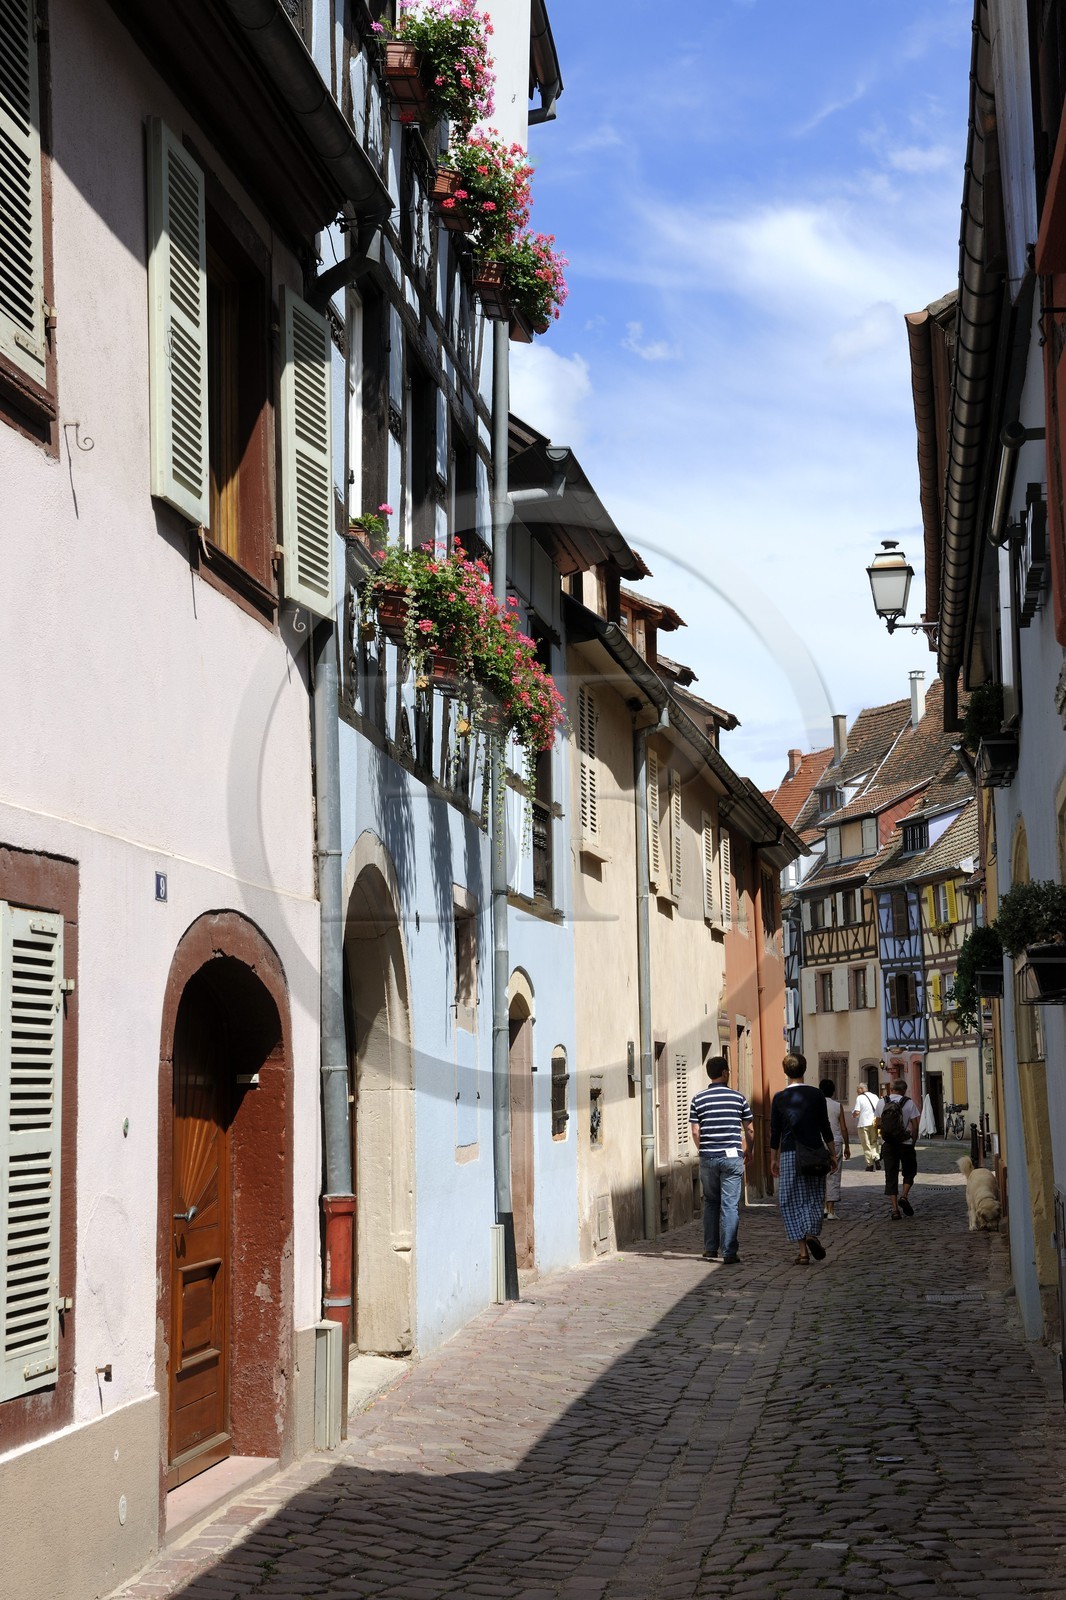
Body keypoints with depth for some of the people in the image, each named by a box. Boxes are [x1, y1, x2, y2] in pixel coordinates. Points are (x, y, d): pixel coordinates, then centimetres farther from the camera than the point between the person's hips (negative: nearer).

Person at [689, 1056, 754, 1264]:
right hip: (732, 1156, -2)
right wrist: (748, 1152, 20)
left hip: (708, 1157, 2)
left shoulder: (698, 1099, 1)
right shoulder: (738, 1097, 0)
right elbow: (749, 1129, 4)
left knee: (710, 1203, 16)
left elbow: (695, 1132, 0)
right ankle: (729, 1253, -4)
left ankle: (710, 1249, 17)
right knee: (730, 1205, 0)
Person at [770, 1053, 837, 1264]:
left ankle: (803, 1250, 0)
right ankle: (812, 1234, -12)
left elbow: (775, 1132, 2)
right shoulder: (816, 1095, 1)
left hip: (789, 1154, -1)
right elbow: (825, 1128, 2)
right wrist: (832, 1154, 10)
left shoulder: (779, 1098, -1)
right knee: (814, 1198, 13)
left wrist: (773, 1159, 11)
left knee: (793, 1201, 5)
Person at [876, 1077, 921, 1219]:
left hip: (888, 1144, 1)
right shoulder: (909, 1103, -4)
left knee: (891, 1176, 4)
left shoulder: (881, 1102, 2)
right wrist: (913, 1142, 8)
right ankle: (904, 1195, -4)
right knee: (909, 1172, 17)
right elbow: (915, 1126, -4)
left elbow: (878, 1125, 8)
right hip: (905, 1143, -1)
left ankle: (894, 1208, -2)